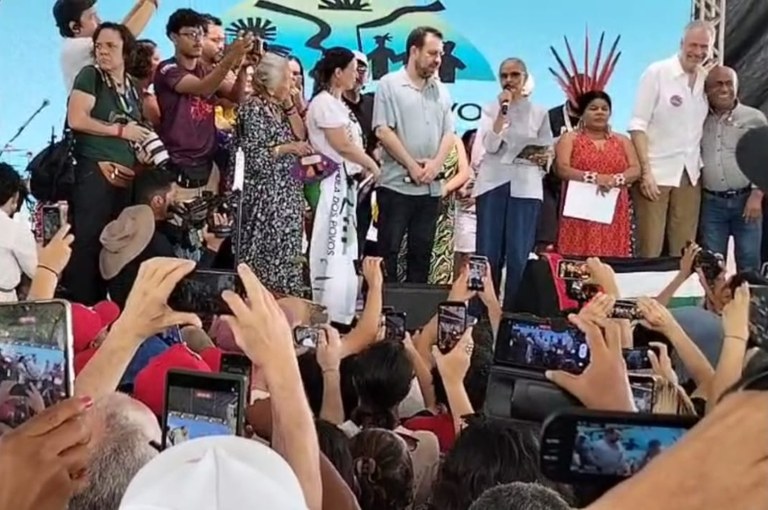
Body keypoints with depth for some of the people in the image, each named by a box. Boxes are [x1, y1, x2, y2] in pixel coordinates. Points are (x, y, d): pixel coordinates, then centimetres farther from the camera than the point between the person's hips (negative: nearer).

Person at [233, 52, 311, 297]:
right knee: (266, 255, -6)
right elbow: (252, 158, -18)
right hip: (264, 196, -9)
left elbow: (300, 135, 8)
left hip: (285, 194, 9)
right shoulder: (253, 109, -13)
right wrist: (286, 148, -15)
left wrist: (289, 105, 1)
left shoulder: (278, 107, 13)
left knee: (284, 254, 11)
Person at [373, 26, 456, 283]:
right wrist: (412, 165, -11)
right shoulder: (389, 84, -3)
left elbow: (449, 133, 11)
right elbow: (383, 131, -10)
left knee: (422, 251, 9)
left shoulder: (441, 90, 14)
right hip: (396, 184, -5)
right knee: (388, 250, -1)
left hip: (431, 187, 5)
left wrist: (435, 164, -7)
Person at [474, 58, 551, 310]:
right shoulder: (490, 109, 8)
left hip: (525, 186, 0)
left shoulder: (539, 113, 9)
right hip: (493, 183, 0)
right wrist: (503, 110, -9)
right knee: (488, 253, 0)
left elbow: (549, 153, 12)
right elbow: (490, 146, -7)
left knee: (519, 256, -5)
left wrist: (542, 159, -11)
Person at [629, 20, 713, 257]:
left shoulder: (707, 79, 8)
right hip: (656, 171, -5)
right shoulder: (657, 72, -6)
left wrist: (699, 166, 2)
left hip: (690, 174, 5)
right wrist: (646, 171, -15)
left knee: (684, 250, 6)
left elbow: (706, 126, 14)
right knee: (650, 249, -3)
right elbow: (638, 125, -8)